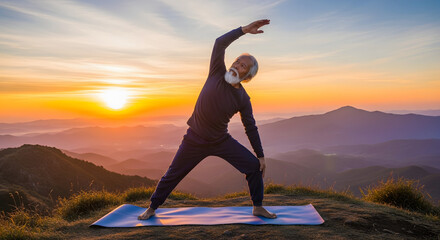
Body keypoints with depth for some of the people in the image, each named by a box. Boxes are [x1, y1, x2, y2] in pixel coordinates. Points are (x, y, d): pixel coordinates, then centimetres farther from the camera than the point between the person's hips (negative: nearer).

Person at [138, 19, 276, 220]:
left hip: (221, 141, 2)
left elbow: (251, 128, 1)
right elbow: (220, 43, -24)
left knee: (254, 166, -7)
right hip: (195, 140, -1)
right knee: (172, 175, 7)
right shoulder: (217, 73, -11)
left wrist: (261, 155, 1)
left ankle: (258, 207, 15)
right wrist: (244, 30, -30)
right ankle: (152, 208, 31)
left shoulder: (243, 99, -7)